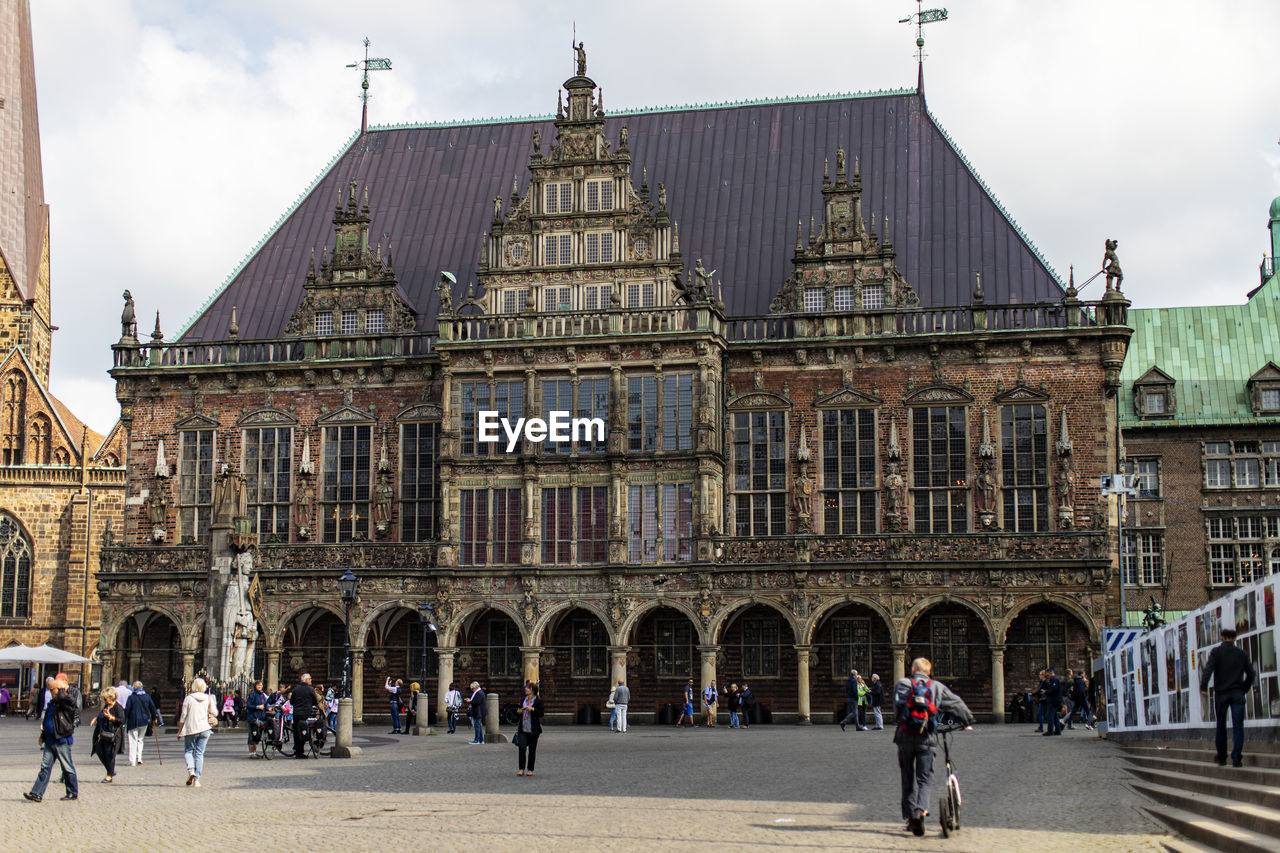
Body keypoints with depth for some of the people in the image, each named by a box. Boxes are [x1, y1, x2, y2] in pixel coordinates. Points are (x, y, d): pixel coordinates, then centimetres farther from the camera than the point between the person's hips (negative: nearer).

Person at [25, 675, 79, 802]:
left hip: (62, 742, -7)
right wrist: (43, 736, 20)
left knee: (68, 768, 3)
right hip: (50, 741, 7)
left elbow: (62, 697, -35)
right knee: (45, 767, 3)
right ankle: (37, 794, 2)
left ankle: (73, 793, 14)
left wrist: (62, 688, -17)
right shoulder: (52, 703, 14)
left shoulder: (68, 702, -11)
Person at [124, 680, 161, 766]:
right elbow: (153, 708, 10)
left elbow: (127, 710, -9)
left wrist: (124, 721, -4)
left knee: (133, 741, 0)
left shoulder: (131, 697, -7)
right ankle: (139, 757, 7)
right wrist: (154, 718, 22)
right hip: (144, 722, 4)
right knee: (140, 739, 18)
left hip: (133, 722, -4)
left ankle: (132, 761, -3)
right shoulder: (147, 696, 5)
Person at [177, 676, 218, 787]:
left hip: (190, 728, -2)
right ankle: (197, 779, 2)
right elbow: (215, 713, -1)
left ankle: (191, 770, -14)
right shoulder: (208, 699, 2)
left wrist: (179, 730, 6)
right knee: (200, 753, 6)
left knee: (188, 751, 11)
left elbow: (183, 715, -2)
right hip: (204, 728, 2)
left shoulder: (188, 698, -4)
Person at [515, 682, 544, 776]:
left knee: (532, 749, 3)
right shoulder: (524, 699, 12)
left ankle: (530, 769, 13)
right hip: (523, 729, 4)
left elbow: (541, 714, -8)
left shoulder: (538, 701, -3)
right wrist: (519, 711, 2)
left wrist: (532, 709, -19)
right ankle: (521, 769, -3)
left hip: (533, 729, -4)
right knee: (522, 747, -8)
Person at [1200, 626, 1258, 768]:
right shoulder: (1241, 653, 8)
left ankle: (1221, 758, 18)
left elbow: (1208, 668, -14)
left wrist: (1203, 687, -15)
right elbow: (1251, 673, 9)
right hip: (1237, 694, 1)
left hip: (1221, 693, -1)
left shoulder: (1216, 651, 0)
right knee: (1238, 726, -2)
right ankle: (1236, 758, -12)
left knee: (1221, 727, 11)